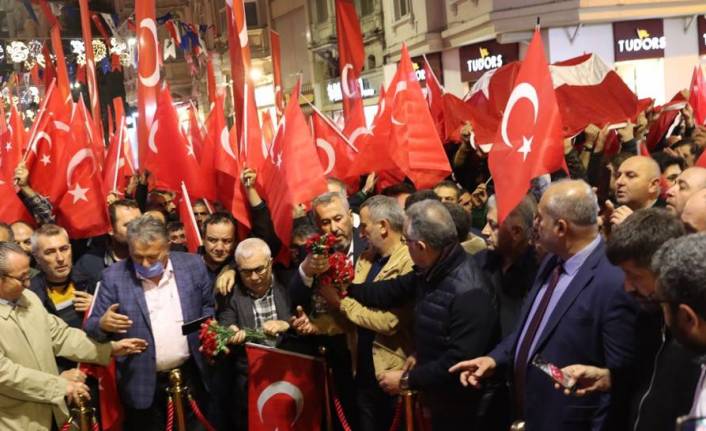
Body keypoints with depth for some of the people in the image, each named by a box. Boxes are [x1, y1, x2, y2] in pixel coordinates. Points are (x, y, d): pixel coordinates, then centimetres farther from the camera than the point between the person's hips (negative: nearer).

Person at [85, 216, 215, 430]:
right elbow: (92, 327, -4)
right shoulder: (114, 277, -7)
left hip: (191, 377, 2)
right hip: (143, 384, -2)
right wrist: (103, 324, -26)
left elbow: (207, 307, 12)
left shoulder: (192, 265, -2)